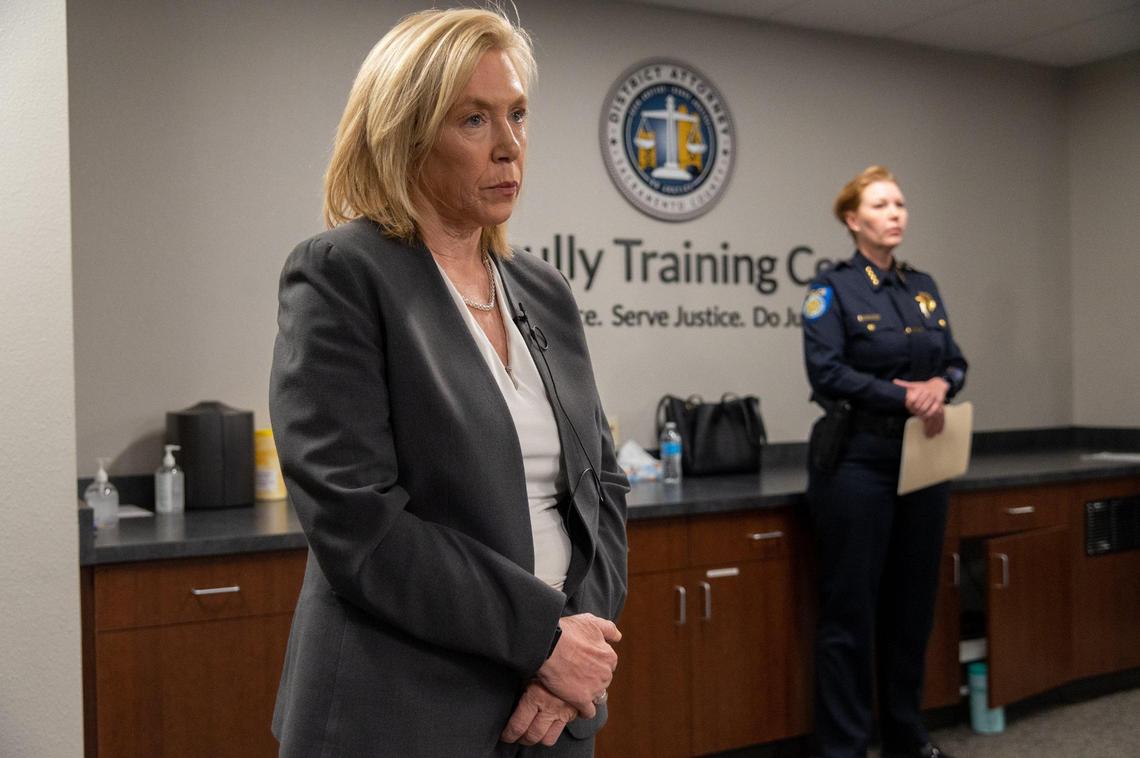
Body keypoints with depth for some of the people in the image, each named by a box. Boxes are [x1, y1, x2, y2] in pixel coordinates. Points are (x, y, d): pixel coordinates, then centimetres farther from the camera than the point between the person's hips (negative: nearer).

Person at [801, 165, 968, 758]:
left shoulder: (923, 287, 14)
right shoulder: (833, 287, -6)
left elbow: (956, 361, 11)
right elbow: (826, 372, -17)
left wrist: (940, 384, -11)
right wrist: (904, 396, -19)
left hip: (922, 460, 7)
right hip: (857, 461, -6)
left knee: (913, 602, 13)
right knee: (849, 607, -1)